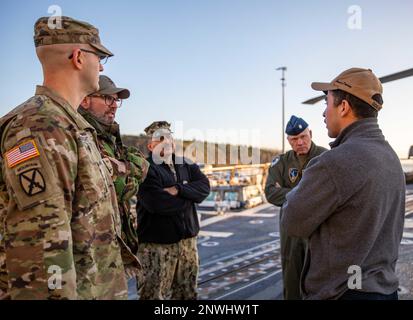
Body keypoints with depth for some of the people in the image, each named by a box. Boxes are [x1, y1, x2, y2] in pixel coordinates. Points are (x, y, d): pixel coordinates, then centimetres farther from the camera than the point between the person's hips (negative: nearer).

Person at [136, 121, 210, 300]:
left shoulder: (186, 165, 12)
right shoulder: (146, 168, -10)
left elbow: (204, 186, -2)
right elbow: (156, 203, -23)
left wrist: (178, 189, -19)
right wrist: (190, 196, -8)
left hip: (187, 239, 7)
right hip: (157, 243, -6)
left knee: (188, 293, 16)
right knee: (154, 295, -1)